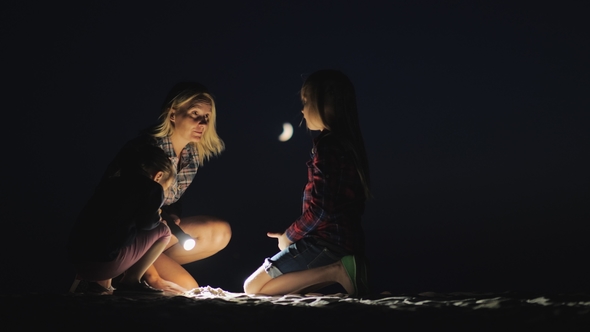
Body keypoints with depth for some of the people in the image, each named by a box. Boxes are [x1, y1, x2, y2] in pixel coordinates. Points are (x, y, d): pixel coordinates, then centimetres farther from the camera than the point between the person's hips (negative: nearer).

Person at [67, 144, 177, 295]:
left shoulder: (110, 182, 23)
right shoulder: (152, 187, 4)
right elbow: (146, 223, 1)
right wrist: (157, 219, 20)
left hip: (77, 259, 7)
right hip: (104, 261, -7)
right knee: (163, 231, 12)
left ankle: (99, 282, 18)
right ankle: (131, 281, 10)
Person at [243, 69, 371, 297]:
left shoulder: (327, 145, -16)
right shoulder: (347, 143, 12)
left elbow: (319, 210, -21)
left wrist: (290, 236, -3)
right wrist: (293, 234, 15)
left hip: (326, 242, -10)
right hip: (346, 241, 10)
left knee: (253, 287, -2)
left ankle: (335, 271, -10)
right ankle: (340, 267, 4)